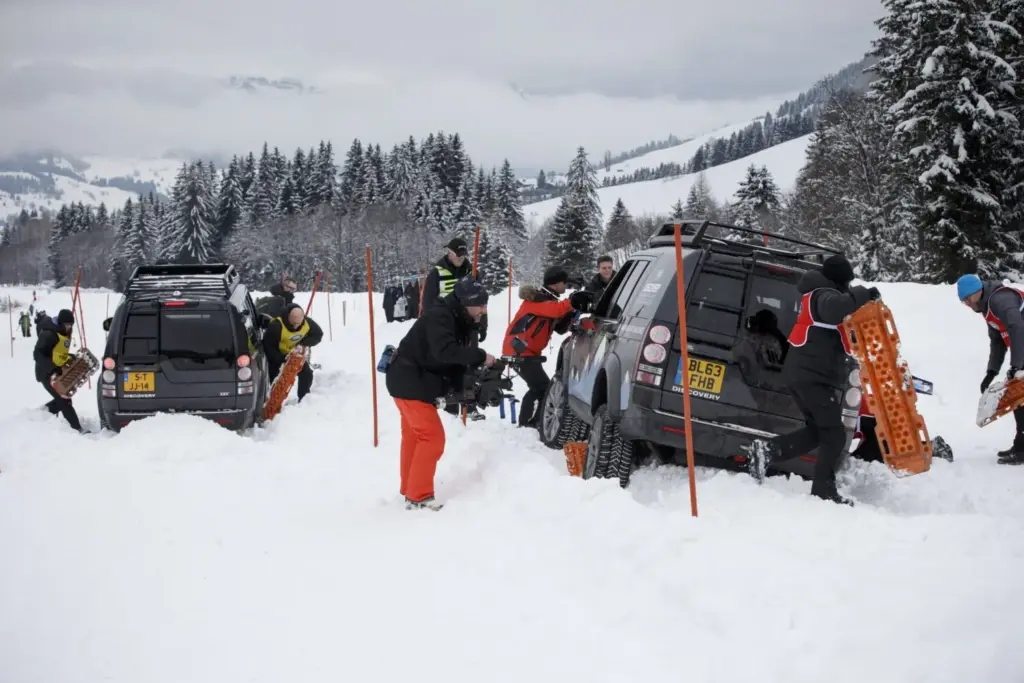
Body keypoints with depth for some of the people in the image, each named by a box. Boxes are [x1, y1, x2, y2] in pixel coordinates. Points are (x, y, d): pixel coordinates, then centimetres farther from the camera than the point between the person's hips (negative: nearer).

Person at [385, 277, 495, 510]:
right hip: (409, 382, -11)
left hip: (417, 382, 11)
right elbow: (445, 351, -39)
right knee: (432, 437, -11)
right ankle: (419, 497, -5)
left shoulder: (458, 321, 7)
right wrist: (480, 356, -33)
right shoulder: (438, 317, -23)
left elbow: (455, 359, 6)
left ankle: (409, 489, 34)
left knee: (414, 436, 20)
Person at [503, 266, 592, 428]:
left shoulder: (548, 300, 17)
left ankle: (525, 424, 30)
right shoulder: (536, 299, -13)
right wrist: (572, 303, -43)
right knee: (544, 388, -15)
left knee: (538, 388, 21)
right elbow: (555, 309, -34)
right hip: (520, 351, -11)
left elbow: (560, 328, 11)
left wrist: (571, 314, -5)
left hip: (528, 352, 11)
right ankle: (539, 423, -15)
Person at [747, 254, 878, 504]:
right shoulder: (824, 296, -9)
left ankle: (767, 449, 3)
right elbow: (834, 308, -36)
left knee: (817, 431, 17)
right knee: (834, 436, -3)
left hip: (798, 374, 10)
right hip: (814, 377, -10)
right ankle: (823, 492, -4)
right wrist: (863, 295, -28)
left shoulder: (815, 296, 21)